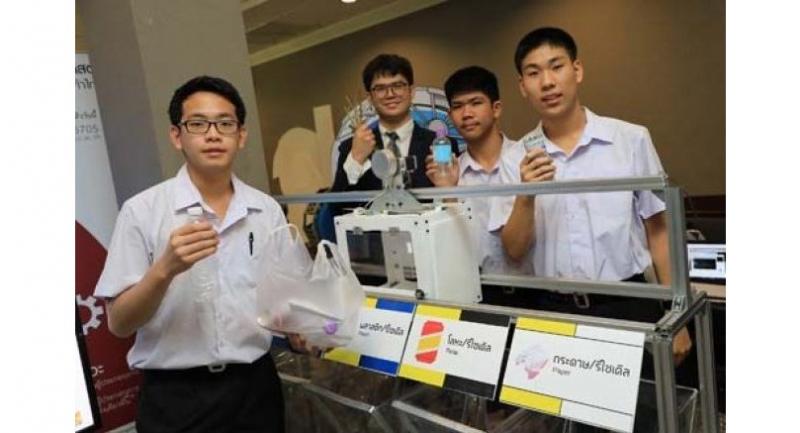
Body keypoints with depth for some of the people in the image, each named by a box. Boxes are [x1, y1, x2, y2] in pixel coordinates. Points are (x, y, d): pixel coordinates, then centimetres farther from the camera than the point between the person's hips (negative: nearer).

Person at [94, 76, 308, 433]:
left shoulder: (268, 210, 0)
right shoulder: (142, 210, -9)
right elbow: (119, 323, -9)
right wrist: (166, 268, -24)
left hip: (254, 386, 3)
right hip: (175, 397, -3)